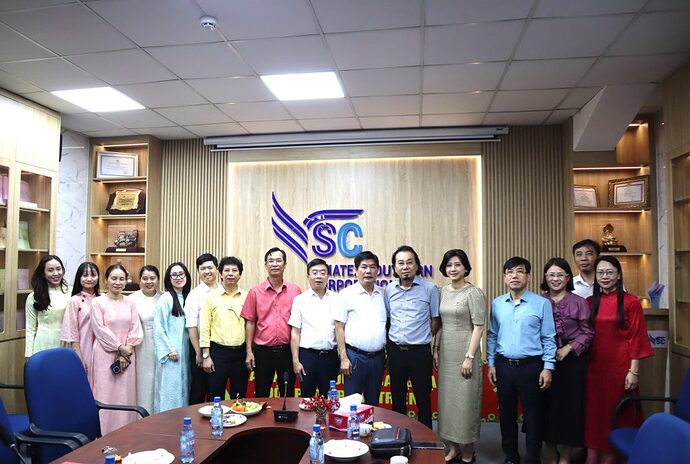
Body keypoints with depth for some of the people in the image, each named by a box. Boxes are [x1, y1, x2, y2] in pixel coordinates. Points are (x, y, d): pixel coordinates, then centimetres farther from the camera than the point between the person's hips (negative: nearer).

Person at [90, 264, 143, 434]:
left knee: (125, 395, 5)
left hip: (127, 356, 3)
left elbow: (136, 330, 4)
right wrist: (120, 347, -10)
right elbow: (100, 330, -8)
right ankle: (104, 434, 7)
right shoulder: (98, 302, -2)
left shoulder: (129, 304, 9)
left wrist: (127, 349, -8)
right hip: (105, 355, -3)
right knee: (105, 395, -1)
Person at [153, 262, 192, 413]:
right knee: (169, 390, -2)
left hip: (185, 352, 6)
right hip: (170, 353, -6)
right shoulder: (165, 299, -9)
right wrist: (169, 349, -14)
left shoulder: (187, 298, 10)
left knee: (183, 388, 11)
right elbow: (158, 328, -12)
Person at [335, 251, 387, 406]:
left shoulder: (384, 294, 6)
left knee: (373, 402, 15)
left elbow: (387, 324, 12)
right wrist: (343, 358, -9)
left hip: (378, 356, 4)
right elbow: (339, 327, -4)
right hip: (355, 356, -3)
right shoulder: (347, 293, -4)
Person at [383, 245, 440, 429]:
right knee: (397, 399, 15)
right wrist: (392, 341, 7)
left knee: (423, 399, 7)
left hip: (420, 351, -3)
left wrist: (422, 338, 1)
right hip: (395, 350, 3)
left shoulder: (429, 288, -7)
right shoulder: (389, 290, 3)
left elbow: (436, 320, 0)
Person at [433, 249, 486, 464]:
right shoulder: (443, 291, 8)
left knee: (465, 401, 3)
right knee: (447, 400, 12)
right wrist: (436, 349, 9)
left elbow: (478, 327, -12)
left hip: (464, 351, -6)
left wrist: (469, 357, -16)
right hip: (445, 353, 6)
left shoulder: (474, 293, -10)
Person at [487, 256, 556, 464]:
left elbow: (548, 338, -4)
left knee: (533, 416, 7)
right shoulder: (497, 303, 4)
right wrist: (491, 363, 7)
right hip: (504, 366, 3)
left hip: (531, 366, -3)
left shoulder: (542, 303, -6)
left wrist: (548, 368, -8)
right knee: (506, 415, 13)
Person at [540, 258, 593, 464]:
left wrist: (569, 348, -12)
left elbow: (587, 332, -2)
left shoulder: (578, 302, 0)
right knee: (548, 405, 7)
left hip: (572, 360, -1)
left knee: (570, 404, 6)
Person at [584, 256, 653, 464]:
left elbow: (636, 338, -7)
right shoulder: (589, 302, 7)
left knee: (615, 415, 7)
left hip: (619, 367, -3)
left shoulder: (630, 302, -5)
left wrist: (633, 371, -10)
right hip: (594, 367, 4)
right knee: (593, 413, 9)